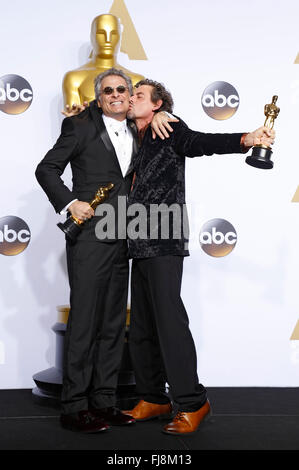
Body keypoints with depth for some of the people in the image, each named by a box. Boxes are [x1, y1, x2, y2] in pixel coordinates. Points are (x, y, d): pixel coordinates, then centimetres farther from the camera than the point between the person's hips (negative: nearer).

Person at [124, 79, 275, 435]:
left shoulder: (170, 131, 0)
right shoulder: (135, 141, 21)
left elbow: (202, 142, -17)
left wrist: (245, 140, -35)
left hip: (164, 243, -8)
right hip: (140, 245, 8)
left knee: (169, 321, -10)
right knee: (141, 326, 9)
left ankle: (192, 403, -1)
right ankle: (153, 399, 19)